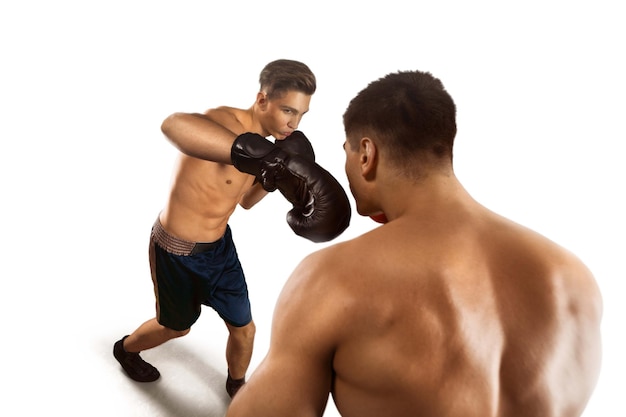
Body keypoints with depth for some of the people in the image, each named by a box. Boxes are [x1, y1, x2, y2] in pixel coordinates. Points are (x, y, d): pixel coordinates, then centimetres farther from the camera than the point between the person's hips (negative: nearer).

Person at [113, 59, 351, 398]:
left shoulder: (261, 139, -4)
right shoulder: (228, 122, -30)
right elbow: (174, 124, -57)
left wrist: (272, 177, -10)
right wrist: (263, 156, -68)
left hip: (219, 245, 6)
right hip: (176, 250, -6)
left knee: (244, 328, 14)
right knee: (176, 326, 20)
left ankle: (237, 385, 46)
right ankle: (126, 349, 54)